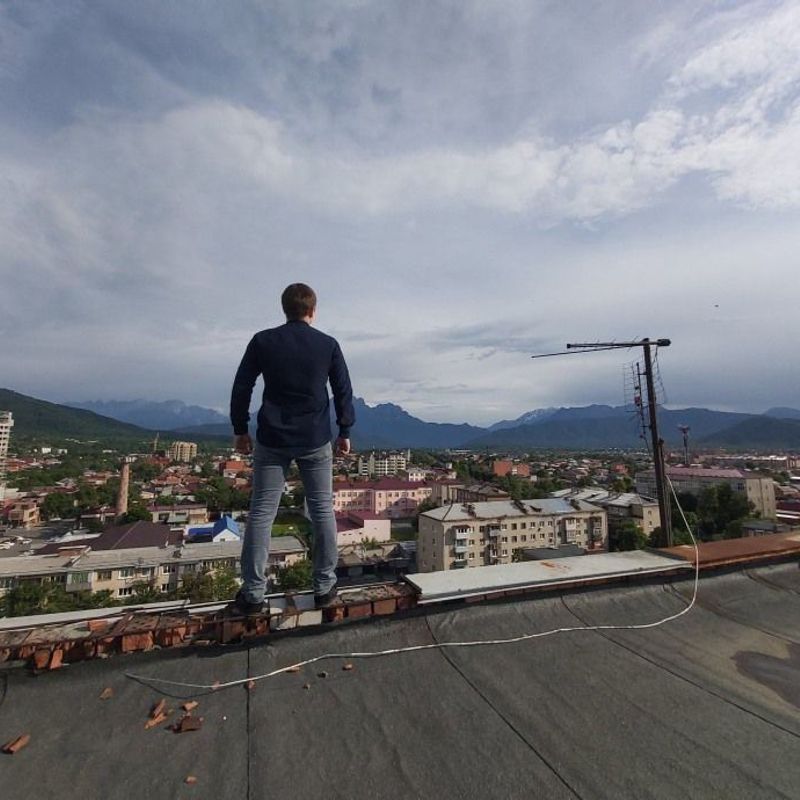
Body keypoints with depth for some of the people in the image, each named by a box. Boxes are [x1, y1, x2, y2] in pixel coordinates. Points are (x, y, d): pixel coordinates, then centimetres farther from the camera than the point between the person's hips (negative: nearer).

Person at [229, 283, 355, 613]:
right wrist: (345, 431, 11)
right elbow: (344, 391, 2)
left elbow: (241, 388, 2)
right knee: (322, 511, 10)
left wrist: (240, 429, 12)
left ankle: (253, 593, 14)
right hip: (316, 441, 0)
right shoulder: (328, 344, -1)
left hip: (272, 440, 1)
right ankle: (324, 587, 18)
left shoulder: (262, 341, 0)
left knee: (261, 513, 8)